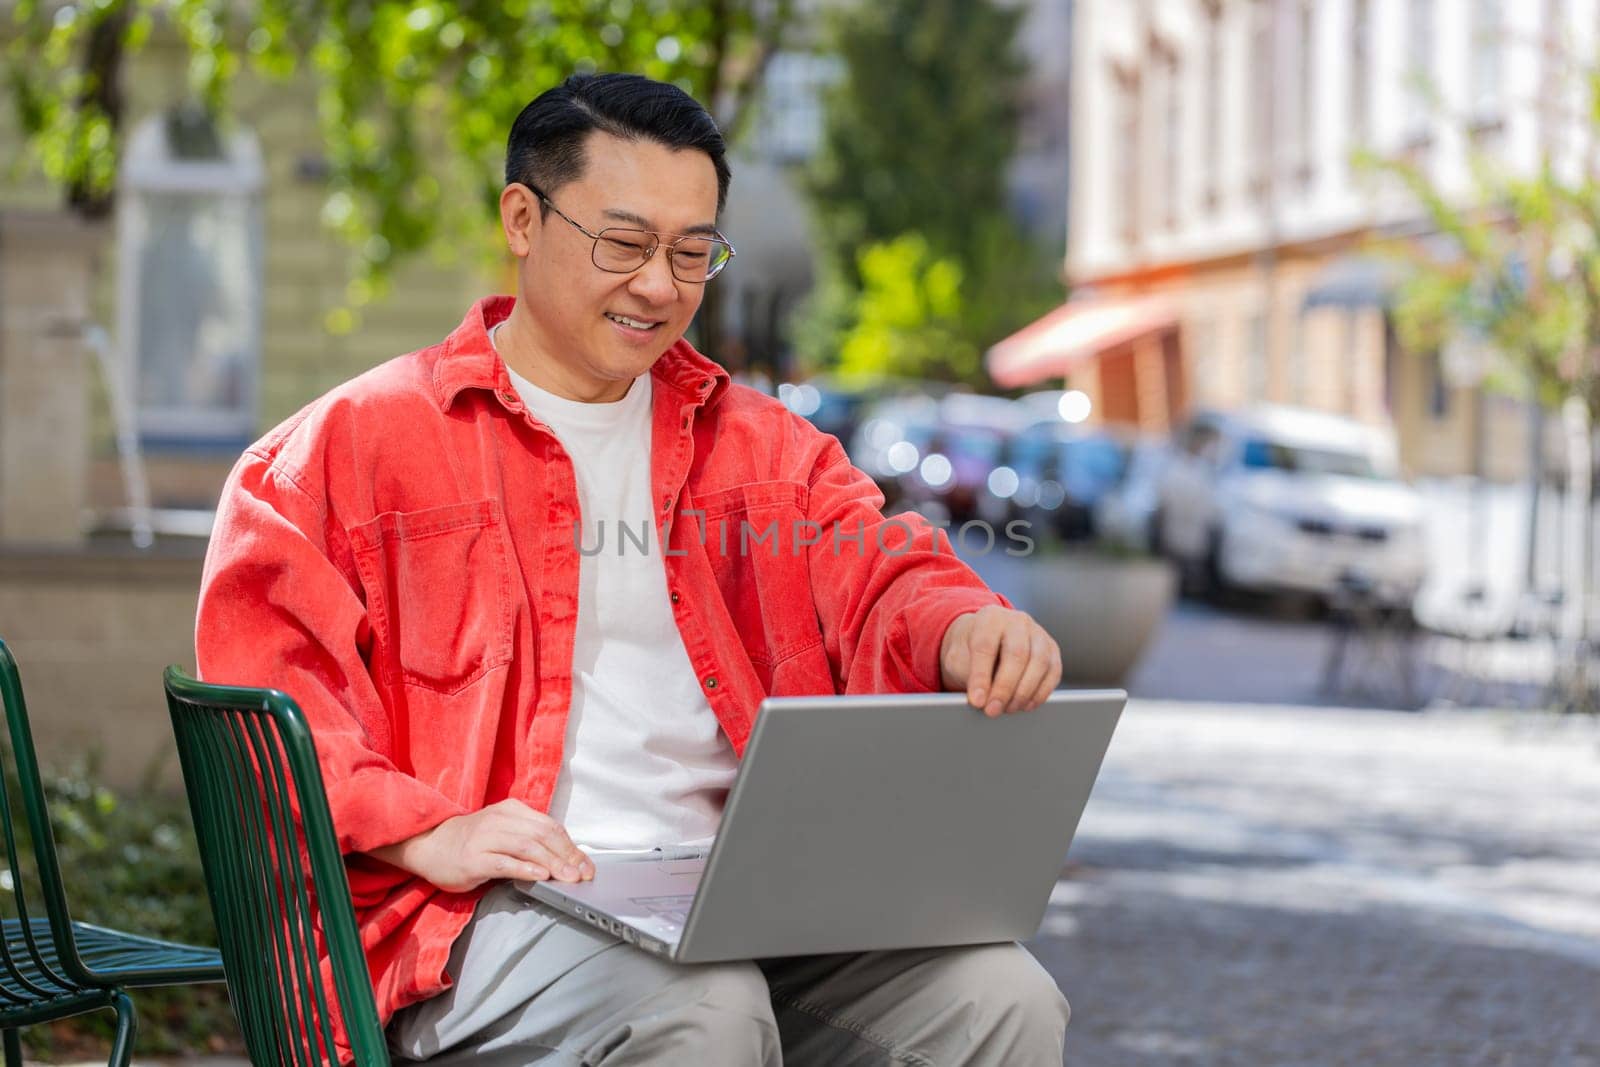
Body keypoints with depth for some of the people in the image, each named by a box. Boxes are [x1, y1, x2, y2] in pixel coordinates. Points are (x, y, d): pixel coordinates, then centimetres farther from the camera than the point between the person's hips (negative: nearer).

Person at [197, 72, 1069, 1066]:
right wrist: (426, 832, -16)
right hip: (488, 912, -4)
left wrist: (966, 632, -17)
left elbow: (877, 576, 8)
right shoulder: (354, 442, 8)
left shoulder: (763, 447, 23)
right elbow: (267, 685, 0)